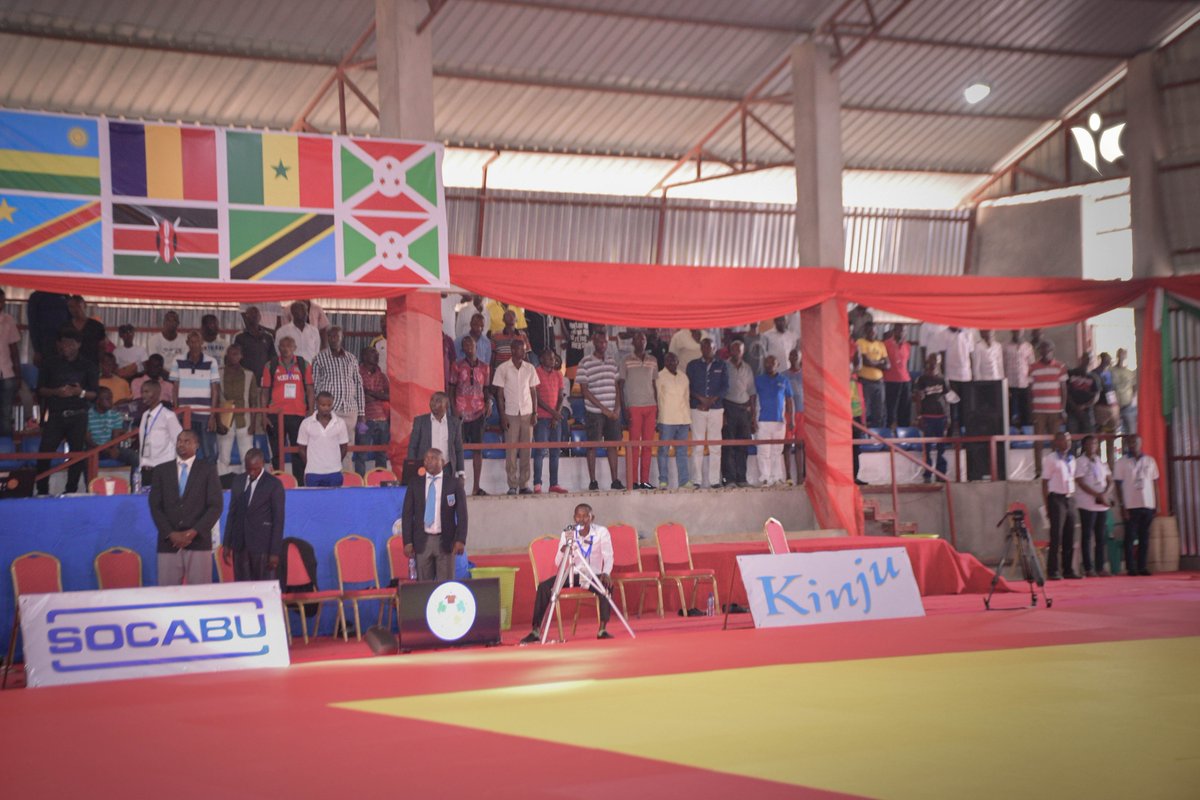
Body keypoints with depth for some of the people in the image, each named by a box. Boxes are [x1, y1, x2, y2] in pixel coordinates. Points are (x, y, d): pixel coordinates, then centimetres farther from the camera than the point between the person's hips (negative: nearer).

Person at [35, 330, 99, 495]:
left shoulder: (87, 366, 6)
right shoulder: (49, 364, 9)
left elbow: (95, 394, 3)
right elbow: (40, 390, 4)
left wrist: (80, 392, -17)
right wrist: (56, 392, -14)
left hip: (78, 416, 0)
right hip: (55, 415, 0)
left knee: (78, 454, -1)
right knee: (44, 453, -8)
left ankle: (71, 492, 7)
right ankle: (42, 492, -2)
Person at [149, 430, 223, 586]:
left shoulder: (208, 469, 7)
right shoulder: (161, 471, 12)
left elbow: (216, 506, 1)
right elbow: (155, 506, 7)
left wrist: (193, 532, -9)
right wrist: (171, 534, -6)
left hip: (198, 542, -1)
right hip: (169, 543, 1)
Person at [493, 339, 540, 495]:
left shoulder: (530, 368, 8)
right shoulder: (503, 369, 0)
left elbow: (533, 392, 11)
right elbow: (500, 393, 0)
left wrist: (535, 413, 2)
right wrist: (502, 416, -6)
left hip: (527, 413, 3)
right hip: (511, 414, -3)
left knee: (526, 450, 1)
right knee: (511, 450, -3)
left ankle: (523, 484, 6)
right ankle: (512, 485, 1)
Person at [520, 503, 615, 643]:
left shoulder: (601, 532, -5)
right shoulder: (567, 533, -2)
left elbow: (608, 557, -10)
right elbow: (557, 562, -8)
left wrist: (606, 573, -30)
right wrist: (564, 548, -29)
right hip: (572, 575, 2)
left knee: (607, 586, -35)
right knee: (543, 587, -20)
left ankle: (602, 629, -28)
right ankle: (535, 632, -18)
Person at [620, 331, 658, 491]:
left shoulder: (652, 361, 13)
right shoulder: (626, 361, 1)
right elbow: (621, 385, 1)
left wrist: (657, 407, 10)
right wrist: (624, 408, -6)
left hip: (650, 406, 4)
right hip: (634, 407, -4)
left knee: (648, 444, 2)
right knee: (634, 444, -4)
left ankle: (645, 480, 5)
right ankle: (634, 480, -3)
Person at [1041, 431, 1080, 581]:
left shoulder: (1072, 459, 14)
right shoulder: (1050, 459, -4)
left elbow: (1073, 480, 18)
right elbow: (1045, 482, -6)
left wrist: (1073, 498, 10)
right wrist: (1047, 505, -10)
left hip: (1070, 498, 6)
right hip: (1057, 498, -6)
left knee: (1070, 536, 6)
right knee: (1056, 536, -6)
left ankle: (1069, 570, 12)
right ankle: (1053, 571, -3)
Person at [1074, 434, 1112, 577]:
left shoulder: (1102, 462, 15)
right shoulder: (1079, 462, -2)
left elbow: (1110, 482, 12)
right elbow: (1081, 484, -11)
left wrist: (1105, 494, -8)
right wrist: (1099, 496, -15)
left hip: (1103, 504, 5)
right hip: (1087, 505, -5)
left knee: (1101, 537, 5)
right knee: (1087, 537, -4)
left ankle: (1100, 567, 8)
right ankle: (1088, 568, -3)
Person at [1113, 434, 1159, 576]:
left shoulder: (1150, 461, 10)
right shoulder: (1122, 462, 2)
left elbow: (1155, 483, 12)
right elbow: (1119, 485, 0)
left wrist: (1157, 504, 4)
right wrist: (1122, 506, -7)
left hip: (1148, 505, 2)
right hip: (1131, 506, -2)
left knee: (1145, 538, 4)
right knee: (1130, 538, -2)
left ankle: (1142, 567, 8)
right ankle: (1131, 568, 2)